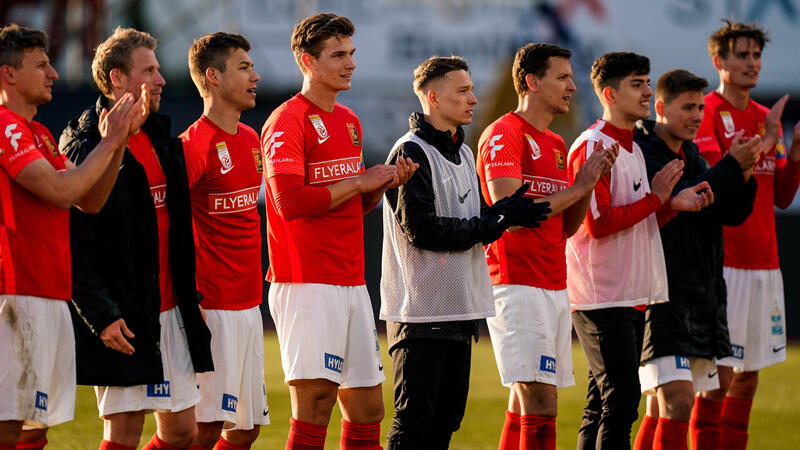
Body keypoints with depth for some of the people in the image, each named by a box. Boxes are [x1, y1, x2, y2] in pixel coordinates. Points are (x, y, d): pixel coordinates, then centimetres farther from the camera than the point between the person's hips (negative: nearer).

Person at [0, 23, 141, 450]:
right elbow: (59, 190, -19)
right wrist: (109, 143, -9)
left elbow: (90, 199, 18)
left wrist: (116, 141, 7)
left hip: (51, 298, 10)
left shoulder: (37, 133, 20)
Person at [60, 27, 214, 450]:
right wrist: (101, 315, -20)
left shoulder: (162, 139, 15)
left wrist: (190, 297, 15)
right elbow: (73, 248, -14)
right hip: (122, 320, -8)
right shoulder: (85, 148, -10)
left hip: (171, 312, 8)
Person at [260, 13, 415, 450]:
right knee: (315, 399, -13)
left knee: (368, 408, 8)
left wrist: (386, 182, 6)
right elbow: (289, 201, -20)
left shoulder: (349, 121, 18)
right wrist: (359, 182, -13)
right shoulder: (287, 120, -9)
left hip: (352, 282, 9)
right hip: (307, 285, -9)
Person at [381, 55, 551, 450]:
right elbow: (422, 229, -19)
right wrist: (496, 221, -16)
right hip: (421, 309, -9)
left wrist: (503, 212, -6)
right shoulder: (411, 153, -11)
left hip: (460, 309, 9)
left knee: (447, 417, 9)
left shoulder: (463, 153, 18)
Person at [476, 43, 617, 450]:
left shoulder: (556, 144, 19)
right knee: (541, 403, -15)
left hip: (555, 287, 9)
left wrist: (589, 183, 3)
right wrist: (578, 186, -12)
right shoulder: (503, 135, -9)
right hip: (517, 286, -9)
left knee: (524, 404, 9)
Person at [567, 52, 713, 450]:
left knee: (603, 404, 10)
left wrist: (674, 203, 5)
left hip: (630, 298, 10)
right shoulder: (592, 147, -13)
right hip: (603, 298, -10)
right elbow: (598, 223, -21)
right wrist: (656, 197, -13)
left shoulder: (631, 148, 18)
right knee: (621, 400, -13)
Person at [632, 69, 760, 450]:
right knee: (678, 400, -18)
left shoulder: (691, 155, 17)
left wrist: (744, 175, -6)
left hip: (701, 297, 8)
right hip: (659, 298, -8)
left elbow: (732, 215, 12)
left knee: (660, 410, 10)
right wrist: (731, 166, -20)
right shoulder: (641, 153, -10)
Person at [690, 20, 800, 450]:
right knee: (719, 375, -9)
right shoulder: (706, 113, -5)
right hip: (723, 262, -7)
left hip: (764, 262, 7)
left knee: (748, 374, 8)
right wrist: (760, 145, -20)